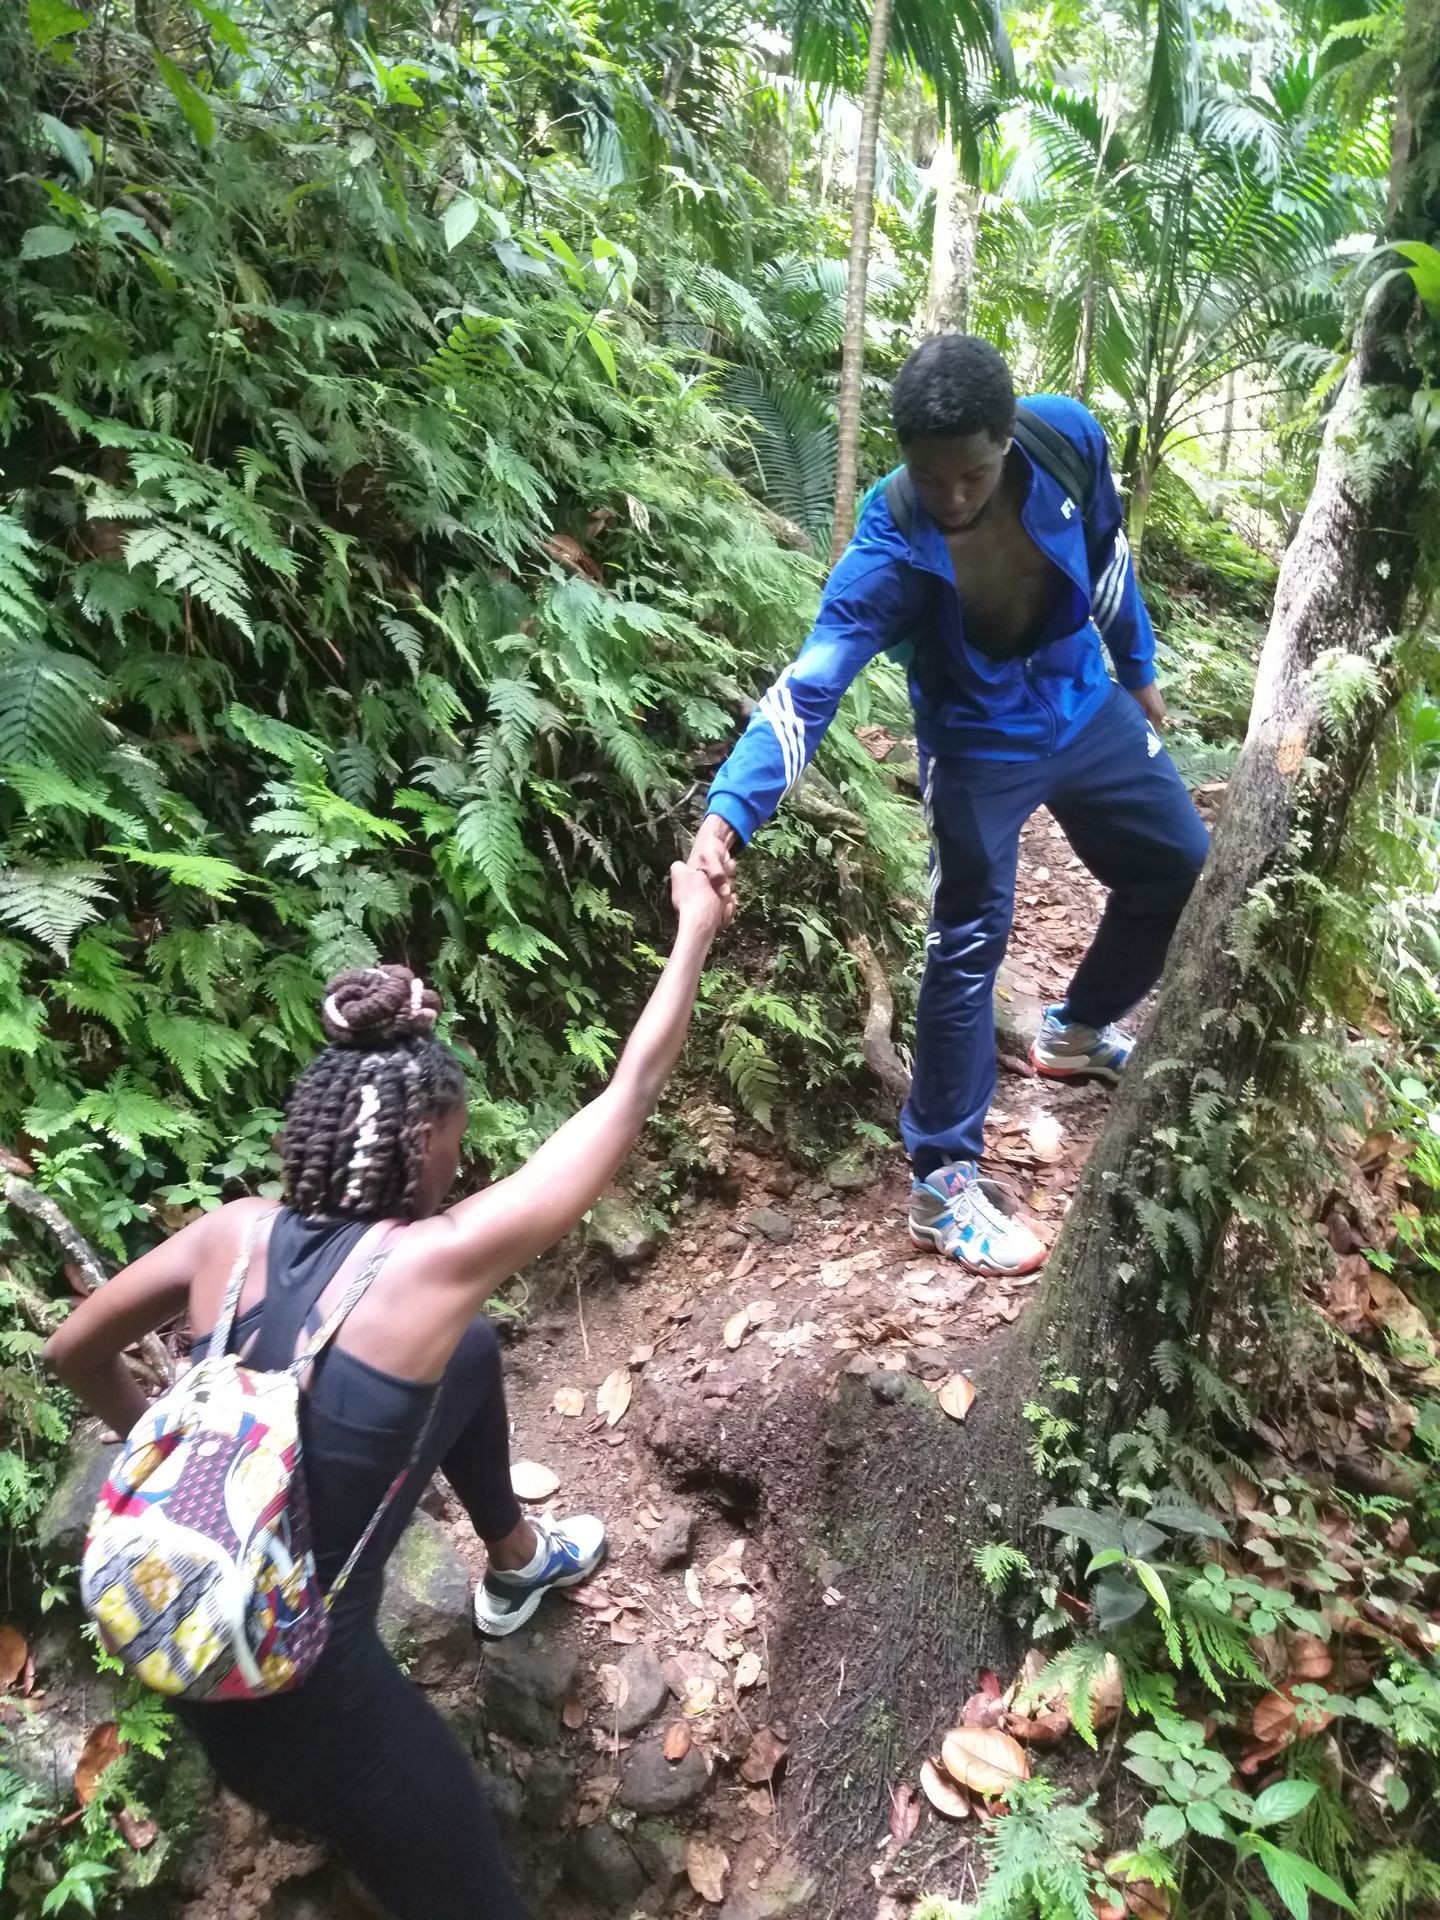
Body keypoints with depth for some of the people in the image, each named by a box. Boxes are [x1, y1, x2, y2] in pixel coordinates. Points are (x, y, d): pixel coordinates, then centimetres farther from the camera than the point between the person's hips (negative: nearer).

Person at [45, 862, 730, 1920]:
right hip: (290, 1694, -7)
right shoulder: (434, 1260, -23)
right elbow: (630, 1093, -18)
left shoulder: (232, 1233, -8)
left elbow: (74, 1352, 8)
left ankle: (517, 1563, 42)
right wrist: (696, 928, -7)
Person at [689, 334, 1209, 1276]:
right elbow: (808, 688, -36)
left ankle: (1079, 1028, 40)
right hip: (981, 748, -6)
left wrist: (1139, 667, 13)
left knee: (1183, 867, 16)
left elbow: (1106, 554, 2)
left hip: (1087, 709, 6)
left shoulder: (1067, 438, -18)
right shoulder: (889, 546, -30)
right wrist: (729, 811, -51)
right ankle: (943, 1184, 1)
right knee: (970, 944, -10)